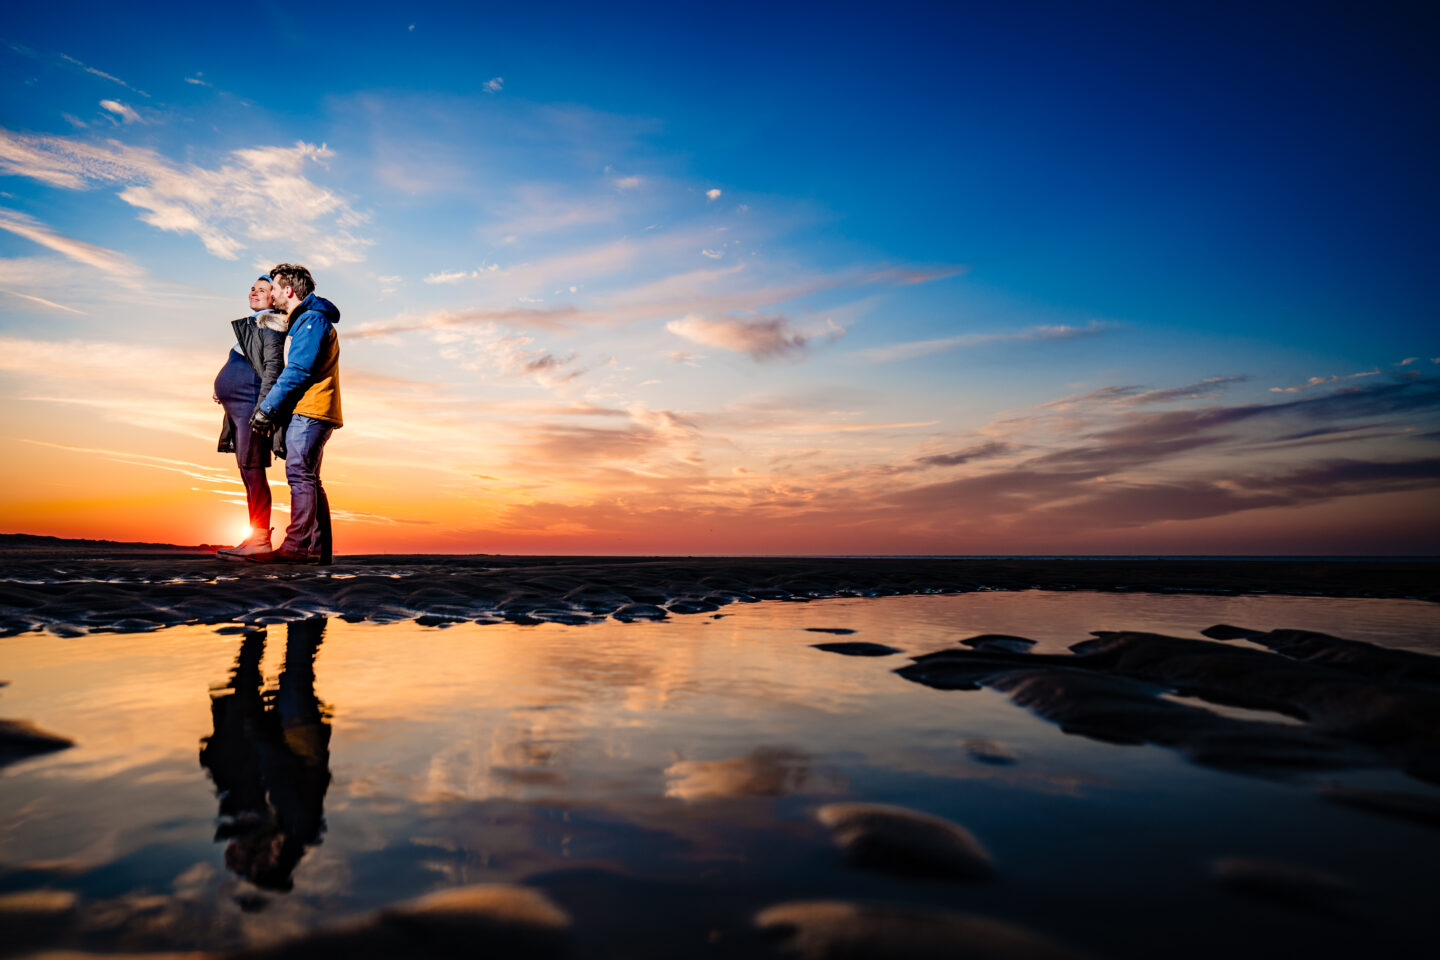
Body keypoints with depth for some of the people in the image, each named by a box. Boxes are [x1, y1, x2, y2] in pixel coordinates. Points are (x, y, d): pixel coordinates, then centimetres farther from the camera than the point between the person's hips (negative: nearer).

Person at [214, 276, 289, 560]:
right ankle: (257, 537, 13)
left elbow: (273, 368, -16)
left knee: (252, 469, -12)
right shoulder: (252, 324, 23)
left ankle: (260, 539, -10)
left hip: (252, 404, -10)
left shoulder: (270, 326, -6)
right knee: (248, 472, 9)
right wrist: (225, 389, 23)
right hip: (239, 408, 10)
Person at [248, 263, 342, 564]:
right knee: (308, 479, 9)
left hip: (309, 410, -10)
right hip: (311, 411, 10)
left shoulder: (311, 319, -8)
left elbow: (298, 371, -17)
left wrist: (267, 407, -16)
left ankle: (297, 546, -16)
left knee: (299, 474, -13)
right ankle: (318, 550, 11)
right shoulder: (302, 321, 25)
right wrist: (274, 408, 18)